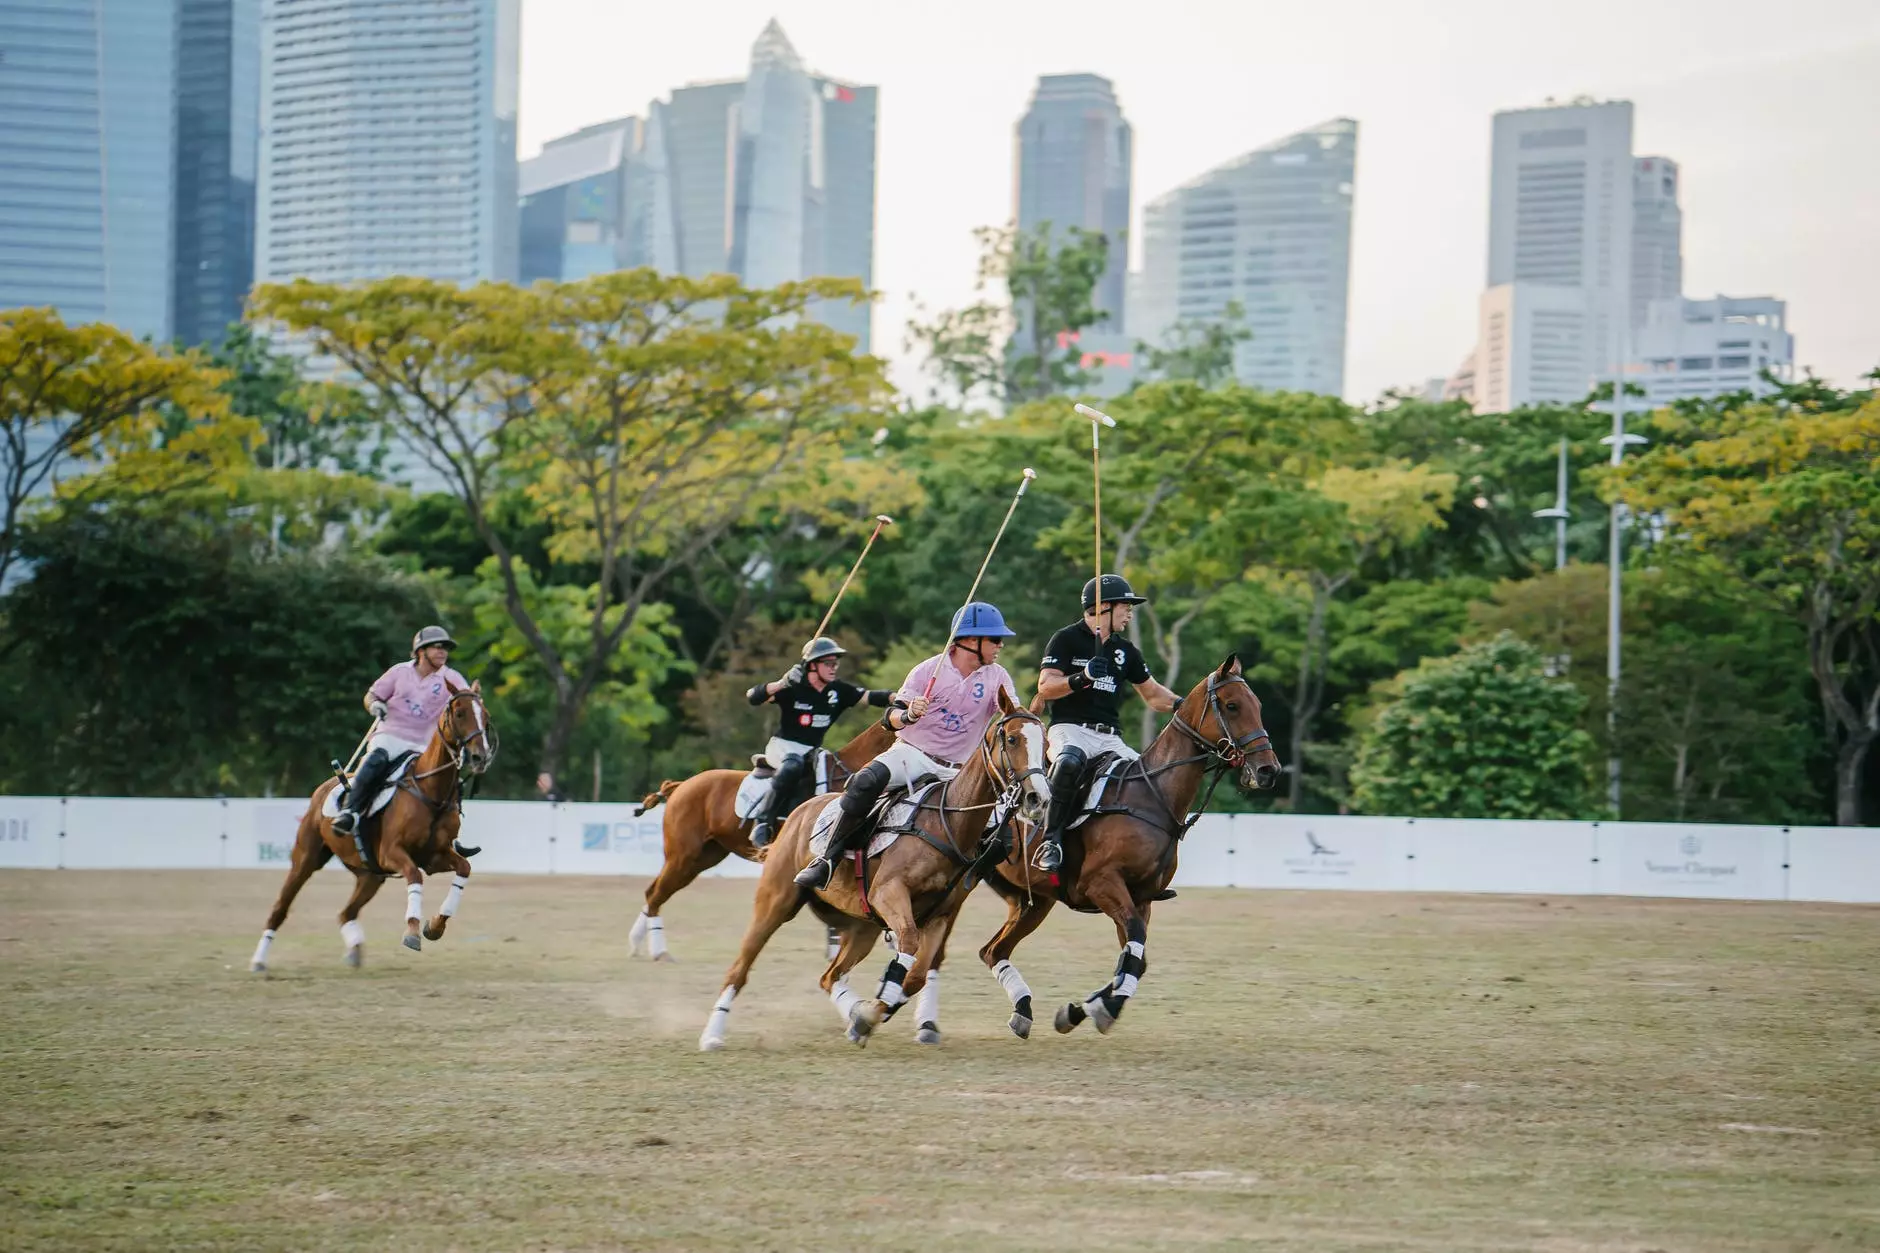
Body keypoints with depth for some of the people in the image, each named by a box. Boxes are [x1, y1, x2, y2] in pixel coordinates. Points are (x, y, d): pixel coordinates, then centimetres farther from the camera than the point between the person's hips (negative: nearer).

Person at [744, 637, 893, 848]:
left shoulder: (839, 691, 1)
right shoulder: (792, 689, -13)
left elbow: (870, 696, -9)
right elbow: (753, 697, -22)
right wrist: (781, 684, -38)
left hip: (812, 752, 7)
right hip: (783, 746, -7)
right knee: (793, 765, -38)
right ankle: (763, 821, -35)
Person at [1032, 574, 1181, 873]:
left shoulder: (1125, 650, 20)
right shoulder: (1066, 640, 1)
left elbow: (1153, 694, 25)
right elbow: (1045, 688, -8)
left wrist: (1181, 705, 5)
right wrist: (1083, 677, -24)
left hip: (1110, 737, 6)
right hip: (1069, 728, -6)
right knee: (1069, 761, -39)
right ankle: (1051, 838, -33)